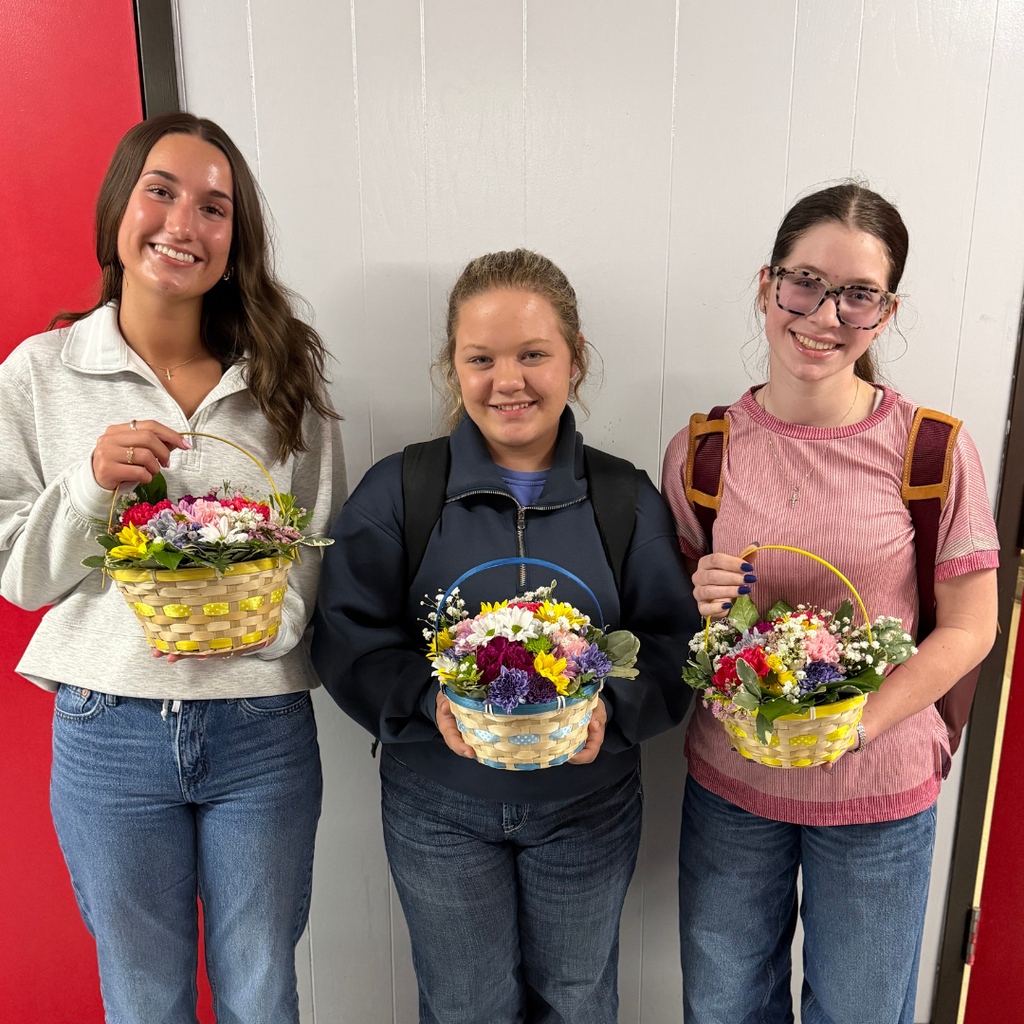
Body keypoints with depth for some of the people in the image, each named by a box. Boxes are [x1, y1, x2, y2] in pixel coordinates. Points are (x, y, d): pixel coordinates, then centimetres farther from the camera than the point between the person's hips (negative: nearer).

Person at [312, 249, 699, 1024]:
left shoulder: (627, 497, -5)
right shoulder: (396, 491, -8)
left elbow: (672, 642, -4)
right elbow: (349, 639, -7)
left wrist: (612, 708, -22)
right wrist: (430, 700, -24)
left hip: (589, 805, 2)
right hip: (438, 807, -1)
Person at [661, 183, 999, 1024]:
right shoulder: (701, 450, -6)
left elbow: (969, 627, -7)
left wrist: (857, 723, -19)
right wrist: (702, 605, -19)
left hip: (879, 795, -1)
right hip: (728, 782, 2)